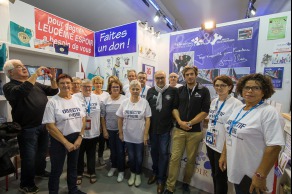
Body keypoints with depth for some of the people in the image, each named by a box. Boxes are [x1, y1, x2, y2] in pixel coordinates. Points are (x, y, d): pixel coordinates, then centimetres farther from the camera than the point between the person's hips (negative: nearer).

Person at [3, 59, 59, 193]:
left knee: (42, 151, 23)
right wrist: (35, 75, -30)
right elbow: (21, 91, -31)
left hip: (43, 125, 6)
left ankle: (39, 171, 46)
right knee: (29, 156, 7)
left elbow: (53, 91, 9)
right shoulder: (9, 87, -9)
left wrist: (53, 78, -8)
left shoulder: (36, 84, 11)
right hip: (27, 128, -6)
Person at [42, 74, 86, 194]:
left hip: (76, 139, 5)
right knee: (56, 170, 12)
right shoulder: (52, 102, -13)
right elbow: (50, 126, -16)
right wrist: (66, 142, -16)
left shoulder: (76, 99, 1)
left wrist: (80, 137, -6)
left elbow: (83, 119, 4)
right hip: (59, 141, -4)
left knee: (73, 166, 22)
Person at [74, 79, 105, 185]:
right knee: (79, 154, 15)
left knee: (91, 154, 17)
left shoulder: (96, 98, 3)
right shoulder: (75, 97, -7)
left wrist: (100, 126, 8)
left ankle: (92, 173, 36)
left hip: (93, 132, 3)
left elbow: (101, 113, 9)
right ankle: (79, 173, 36)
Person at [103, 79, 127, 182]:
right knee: (112, 149, 18)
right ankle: (114, 166, 41)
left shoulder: (125, 99, -9)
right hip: (110, 129, 3)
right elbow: (103, 116, 4)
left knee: (120, 150, 5)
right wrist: (104, 130, 3)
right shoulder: (106, 100, 0)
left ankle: (121, 171, 25)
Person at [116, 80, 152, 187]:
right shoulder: (125, 102, -4)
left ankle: (138, 175, 40)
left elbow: (147, 119, -8)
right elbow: (120, 119, 2)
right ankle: (132, 174, 43)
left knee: (139, 158, 15)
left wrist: (146, 135, -9)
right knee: (131, 157, 18)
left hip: (140, 136, -2)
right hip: (128, 136, 2)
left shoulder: (144, 102, -9)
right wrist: (120, 133, 2)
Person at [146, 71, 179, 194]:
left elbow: (176, 108, -5)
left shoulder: (173, 91, -6)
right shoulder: (150, 91, 4)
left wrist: (173, 121, -7)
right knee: (154, 151, 18)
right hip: (152, 127, 4)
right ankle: (155, 172, 41)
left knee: (163, 153, 7)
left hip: (166, 128, -3)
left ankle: (161, 179, 26)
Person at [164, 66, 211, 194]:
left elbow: (205, 111, -6)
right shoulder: (180, 90, 6)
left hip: (195, 131, -1)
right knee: (175, 158, 3)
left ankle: (186, 183, 34)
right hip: (179, 129, 1)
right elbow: (174, 108, 6)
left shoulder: (204, 91, -2)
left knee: (191, 159, 12)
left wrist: (190, 123, -11)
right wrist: (180, 121, -10)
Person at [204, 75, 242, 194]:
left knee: (220, 176, 11)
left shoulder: (236, 104, -16)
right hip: (211, 143, 7)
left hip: (224, 146, -6)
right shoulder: (214, 102, 5)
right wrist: (207, 137, 15)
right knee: (214, 174, 22)